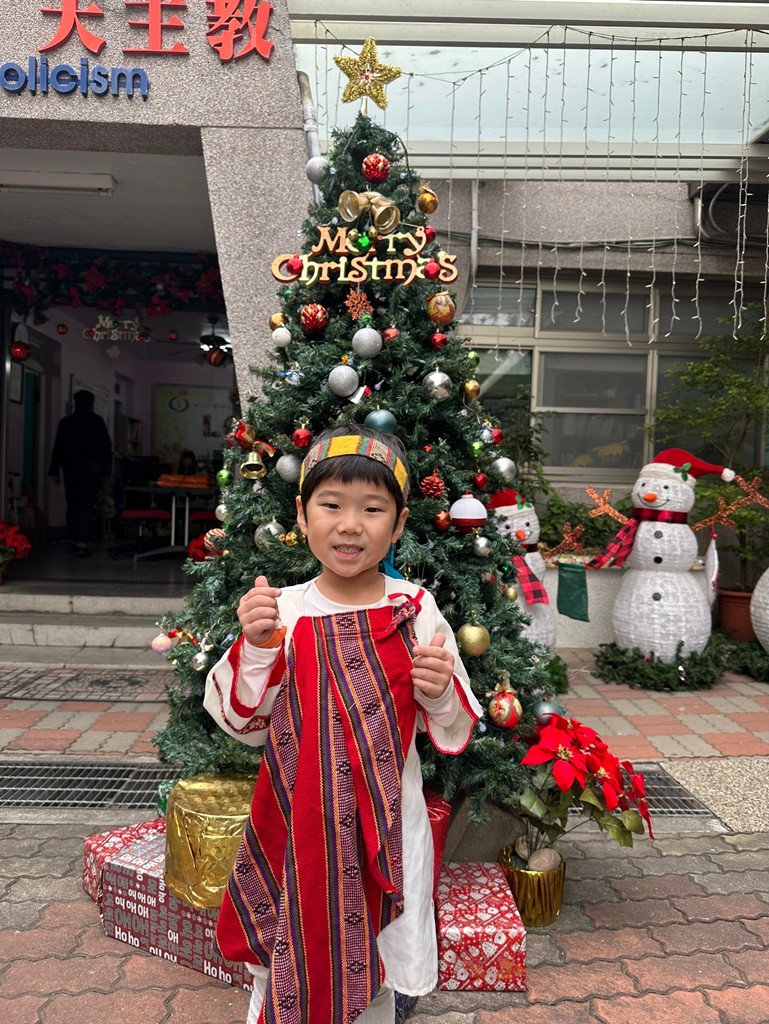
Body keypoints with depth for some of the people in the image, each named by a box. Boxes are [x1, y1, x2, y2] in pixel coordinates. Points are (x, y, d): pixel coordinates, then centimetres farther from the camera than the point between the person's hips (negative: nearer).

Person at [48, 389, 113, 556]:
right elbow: (106, 445, -2)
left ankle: (73, 539, 18)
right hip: (91, 469, -3)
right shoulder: (97, 421, -2)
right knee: (87, 505, -5)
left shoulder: (65, 422, 4)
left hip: (71, 468, 3)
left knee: (72, 504, 13)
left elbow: (58, 448, 5)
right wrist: (106, 466, 6)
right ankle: (82, 541, -15)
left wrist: (55, 470, 8)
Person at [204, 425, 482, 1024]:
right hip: (299, 823, 0)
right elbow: (244, 723, -4)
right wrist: (255, 647, -18)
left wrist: (440, 690, -22)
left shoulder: (416, 611, -9)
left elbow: (454, 735, -2)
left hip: (388, 823, 0)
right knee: (289, 961, 18)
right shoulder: (281, 611, -8)